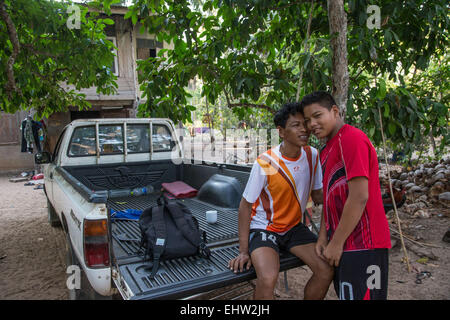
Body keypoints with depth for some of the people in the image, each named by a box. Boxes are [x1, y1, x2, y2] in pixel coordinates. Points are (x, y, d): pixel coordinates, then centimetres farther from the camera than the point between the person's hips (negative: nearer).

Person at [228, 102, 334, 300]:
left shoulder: (312, 156, -6)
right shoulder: (265, 163, -22)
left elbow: (318, 195, 7)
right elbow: (245, 205, -14)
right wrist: (243, 251, -14)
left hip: (294, 227, 6)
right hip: (263, 228, -5)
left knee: (327, 270, -11)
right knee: (267, 280, -29)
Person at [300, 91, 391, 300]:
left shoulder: (351, 138, -16)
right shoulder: (328, 149, 14)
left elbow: (359, 197, -22)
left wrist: (337, 243, -16)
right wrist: (323, 236, 9)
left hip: (362, 245, -9)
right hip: (341, 243, 9)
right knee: (345, 293, 19)